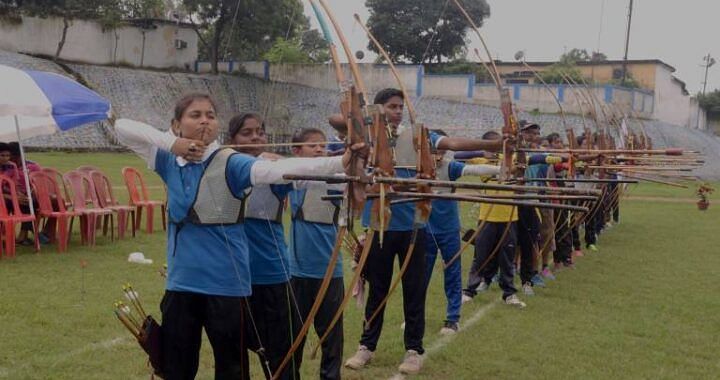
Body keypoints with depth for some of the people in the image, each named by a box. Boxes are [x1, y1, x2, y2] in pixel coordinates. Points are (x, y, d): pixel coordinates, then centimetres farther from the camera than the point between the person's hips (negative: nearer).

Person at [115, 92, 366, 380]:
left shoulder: (230, 163, -10)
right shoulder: (170, 162, 3)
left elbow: (280, 168, -25)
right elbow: (122, 127, 3)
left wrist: (341, 162, -41)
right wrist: (171, 143, -12)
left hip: (226, 285, -4)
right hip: (180, 284, 4)